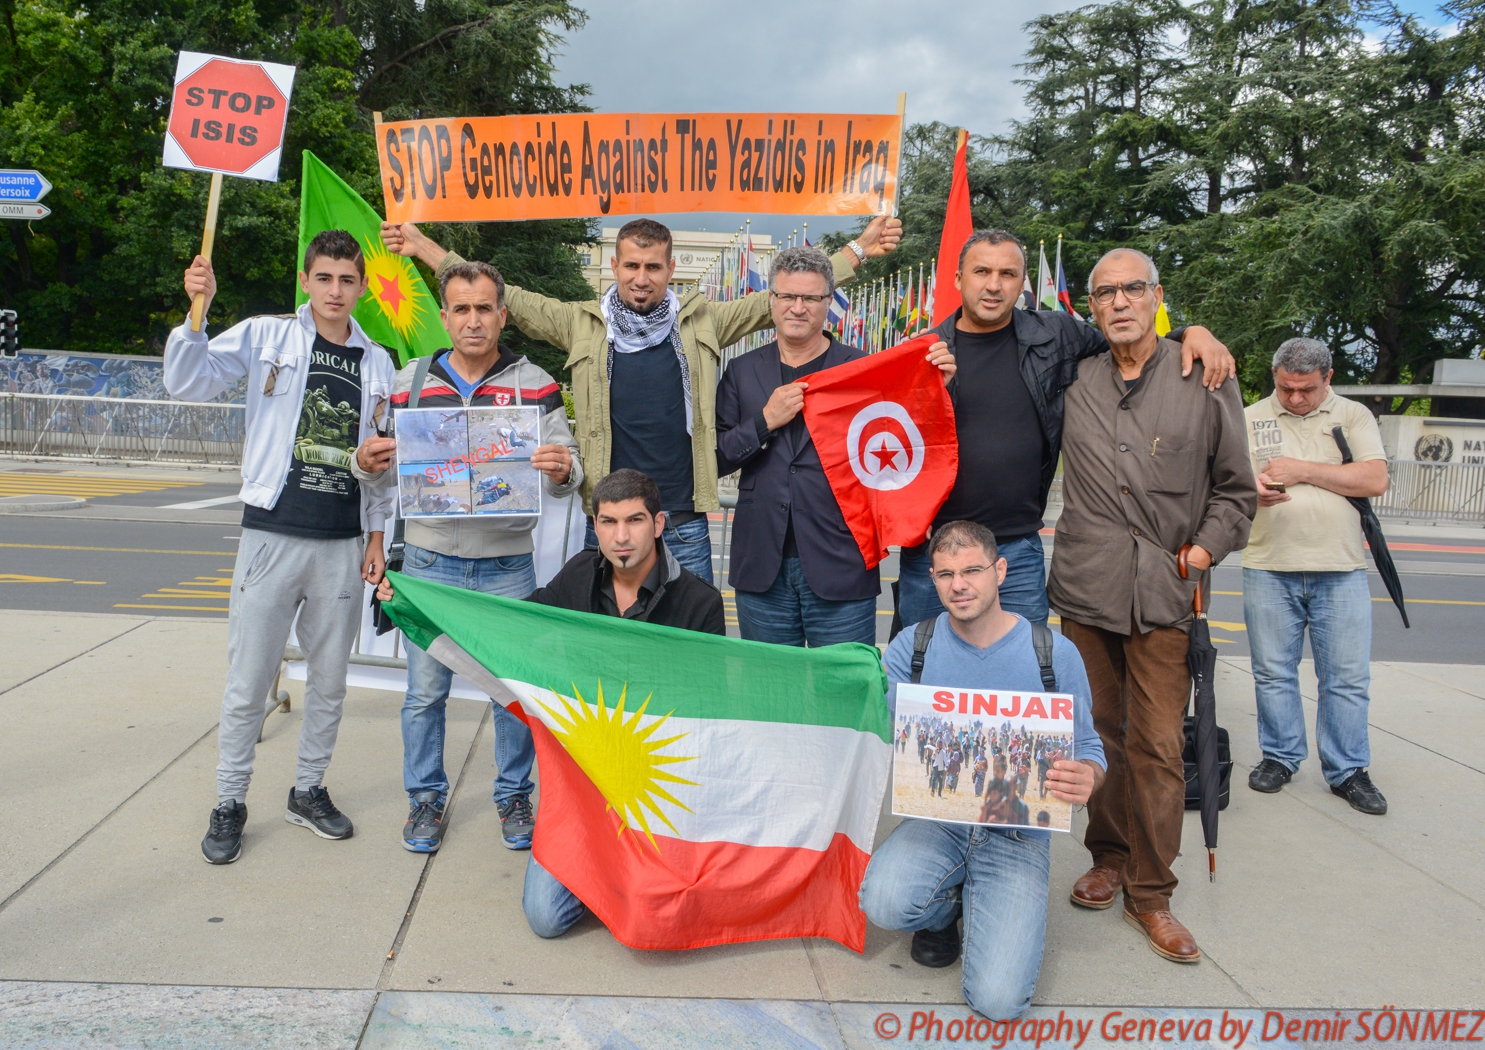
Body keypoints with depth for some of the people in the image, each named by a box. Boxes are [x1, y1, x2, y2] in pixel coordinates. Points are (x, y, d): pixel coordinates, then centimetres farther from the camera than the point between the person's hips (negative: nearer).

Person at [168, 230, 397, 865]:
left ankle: (308, 790, 28)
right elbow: (187, 383, -7)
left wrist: (376, 535, 13)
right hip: (273, 533, -3)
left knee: (329, 679, 11)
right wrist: (197, 310, -22)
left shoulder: (377, 363, 10)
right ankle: (230, 802, 17)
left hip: (343, 544, 3)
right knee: (248, 682, 2)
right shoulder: (266, 337, 2)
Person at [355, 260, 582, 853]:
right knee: (425, 692, 9)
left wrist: (560, 470, -26)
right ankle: (426, 798, 27)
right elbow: (385, 477, 9)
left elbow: (562, 478, -2)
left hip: (508, 569, -1)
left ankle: (514, 797, 26)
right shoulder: (412, 381, 4)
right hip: (429, 565, 1)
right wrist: (369, 464, -14)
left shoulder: (534, 385, 0)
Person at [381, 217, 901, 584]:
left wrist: (859, 249, 8)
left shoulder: (702, 322, 6)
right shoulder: (583, 324, 6)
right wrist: (422, 246, 6)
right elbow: (502, 297, 8)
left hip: (684, 524, 0)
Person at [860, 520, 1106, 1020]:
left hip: (1019, 832, -1)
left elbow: (1087, 749, 2)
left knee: (997, 998, -18)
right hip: (937, 816, 1)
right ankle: (945, 906, 8)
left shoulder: (1055, 655, -4)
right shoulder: (910, 649, -2)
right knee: (885, 902, -31)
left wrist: (1086, 779, -23)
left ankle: (995, 907, 18)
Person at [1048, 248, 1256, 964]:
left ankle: (1151, 892, 9)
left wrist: (1205, 549, -2)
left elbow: (1235, 489, 11)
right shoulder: (1072, 378, 8)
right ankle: (1110, 858, 27)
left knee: (1157, 744, -2)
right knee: (1100, 730, 9)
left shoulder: (1206, 379, 4)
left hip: (1164, 591, -2)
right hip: (1086, 586, 2)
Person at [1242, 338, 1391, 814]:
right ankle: (1280, 756, 24)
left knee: (1348, 676, 3)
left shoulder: (1353, 417, 6)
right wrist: (1254, 492, -21)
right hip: (1269, 567, 0)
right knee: (1273, 672, 8)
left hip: (1340, 569, 0)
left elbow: (1375, 480, -7)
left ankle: (1347, 769, 15)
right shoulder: (1249, 419, 7)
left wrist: (1303, 471, -11)